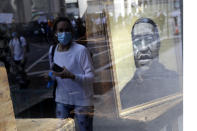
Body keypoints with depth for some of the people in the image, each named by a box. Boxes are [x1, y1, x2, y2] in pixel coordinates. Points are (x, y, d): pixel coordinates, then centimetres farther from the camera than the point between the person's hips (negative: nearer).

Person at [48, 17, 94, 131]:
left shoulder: (81, 50, -16)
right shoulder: (53, 50, 4)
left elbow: (91, 77, -16)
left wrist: (72, 76, -32)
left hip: (82, 100, -5)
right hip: (62, 100, 5)